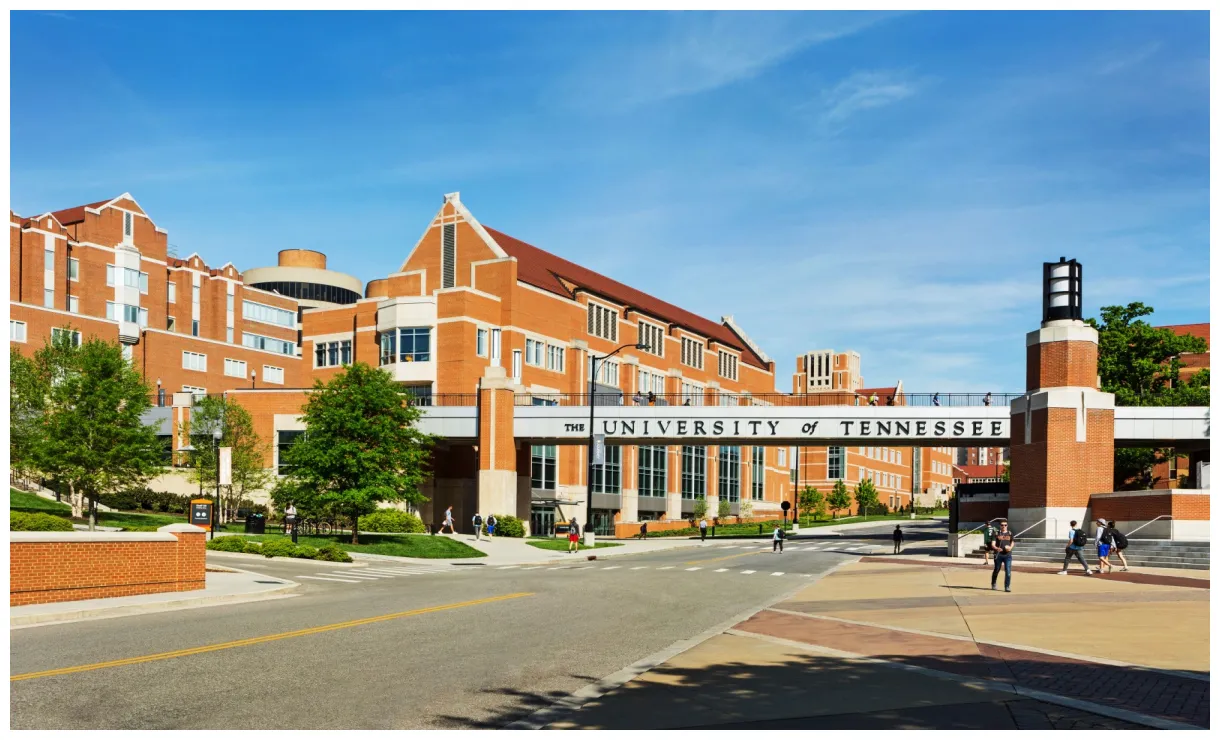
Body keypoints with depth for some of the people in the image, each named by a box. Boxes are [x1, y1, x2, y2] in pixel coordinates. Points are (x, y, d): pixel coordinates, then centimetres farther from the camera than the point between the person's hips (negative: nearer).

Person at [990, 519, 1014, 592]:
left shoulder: (1010, 533, 8)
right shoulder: (996, 533, 2)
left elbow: (1012, 542, 18)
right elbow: (993, 544, -5)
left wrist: (1010, 547, -4)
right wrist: (997, 548, -27)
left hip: (1008, 555, 1)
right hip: (998, 555, -1)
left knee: (1008, 571, -8)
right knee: (996, 570, 11)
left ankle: (1007, 587, -1)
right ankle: (993, 584, 31)